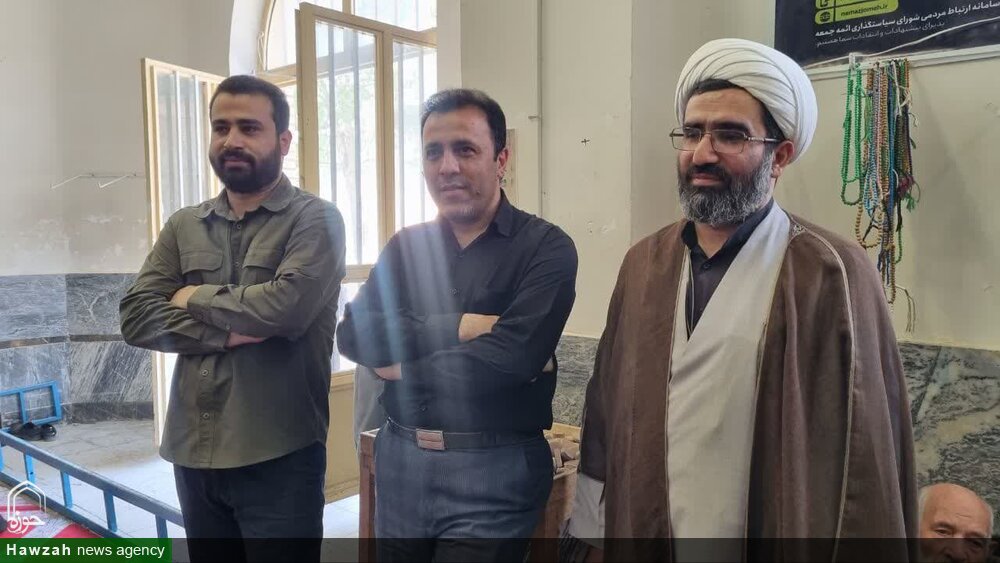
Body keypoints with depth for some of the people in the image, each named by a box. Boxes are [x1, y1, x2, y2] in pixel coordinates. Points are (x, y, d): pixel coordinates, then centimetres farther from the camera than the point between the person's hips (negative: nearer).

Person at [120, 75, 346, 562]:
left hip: (279, 456, -5)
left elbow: (286, 307, -22)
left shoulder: (314, 219, -6)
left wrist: (196, 298, -6)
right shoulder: (183, 225, 9)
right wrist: (225, 333, -15)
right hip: (193, 452, 5)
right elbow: (136, 317, 0)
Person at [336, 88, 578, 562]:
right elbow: (353, 334, -6)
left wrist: (405, 367, -10)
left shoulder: (545, 246, -9)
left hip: (492, 472, -5)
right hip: (399, 461, 5)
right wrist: (457, 327, -18)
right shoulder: (405, 247, 6)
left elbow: (514, 357, -22)